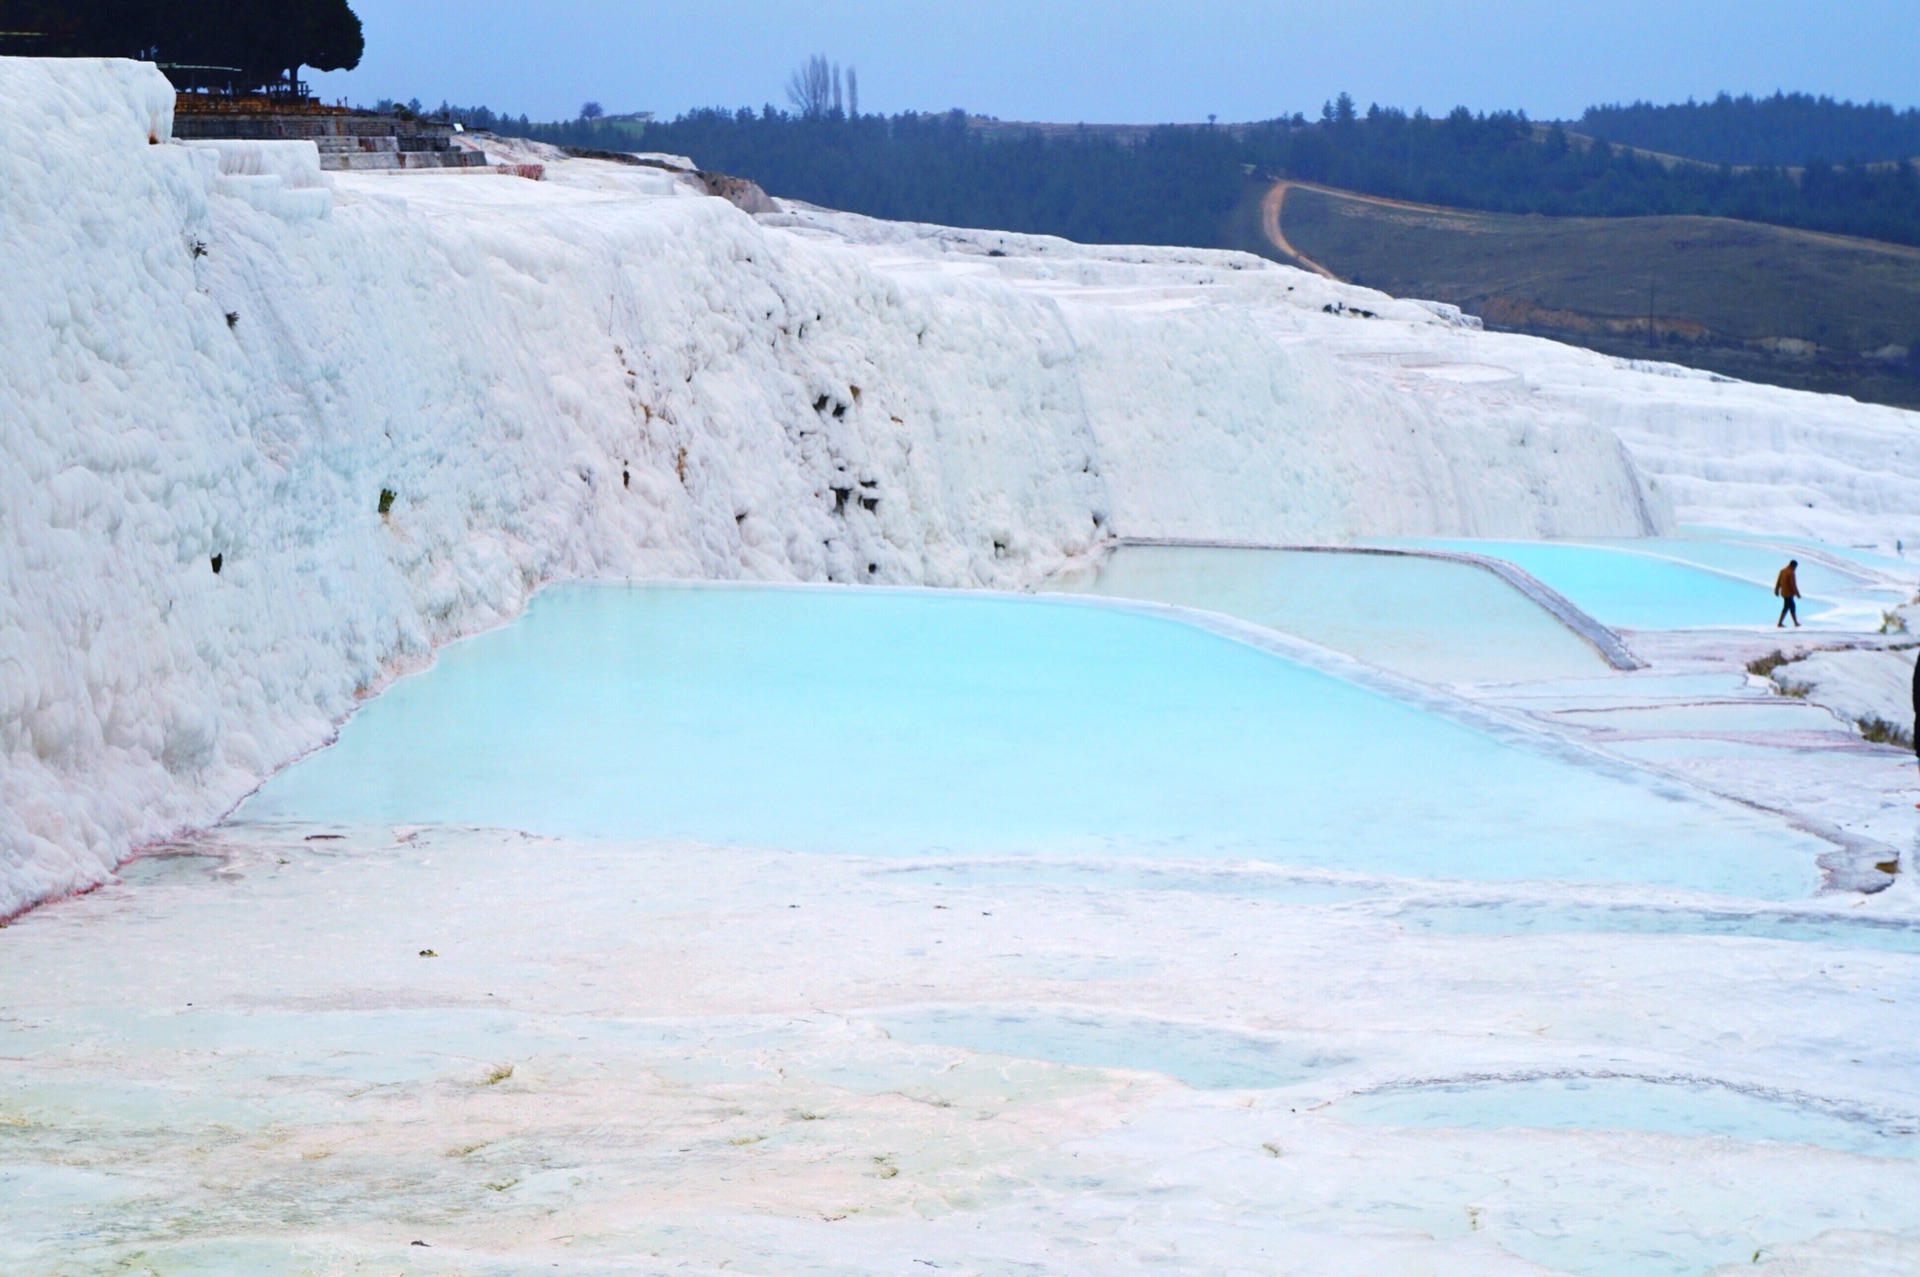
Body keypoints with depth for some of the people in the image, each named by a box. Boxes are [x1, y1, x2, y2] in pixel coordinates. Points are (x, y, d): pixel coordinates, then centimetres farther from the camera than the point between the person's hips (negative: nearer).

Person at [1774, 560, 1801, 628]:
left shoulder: (1782, 571, 6)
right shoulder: (1791, 573, -19)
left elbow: (1778, 581, 12)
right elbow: (1793, 584, -20)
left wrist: (1776, 590, 22)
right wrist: (1797, 594, -13)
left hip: (1783, 593, 9)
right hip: (1788, 594, -9)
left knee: (1792, 607, 15)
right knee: (1786, 608, 1)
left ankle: (1796, 623, 17)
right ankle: (1779, 623, 6)